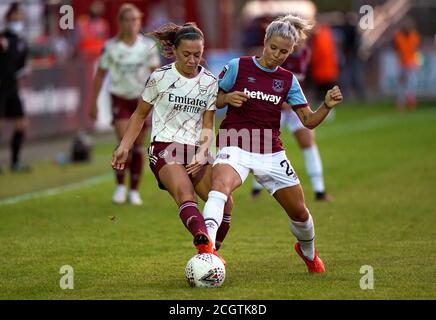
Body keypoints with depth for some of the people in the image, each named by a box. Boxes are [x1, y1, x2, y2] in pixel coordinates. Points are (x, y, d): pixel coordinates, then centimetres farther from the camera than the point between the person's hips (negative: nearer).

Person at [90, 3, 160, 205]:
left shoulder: (148, 46, -3)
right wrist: (94, 103, 5)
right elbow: (100, 75, 3)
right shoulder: (111, 47, -6)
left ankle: (134, 191, 16)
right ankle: (120, 186, -1)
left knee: (138, 146, 5)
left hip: (142, 98, 1)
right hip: (120, 98, -1)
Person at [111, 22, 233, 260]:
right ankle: (205, 246, -56)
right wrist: (124, 147, 1)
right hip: (164, 149, -5)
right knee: (184, 193, -32)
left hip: (195, 153, 5)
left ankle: (209, 256, 8)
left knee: (224, 202, -8)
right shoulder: (160, 77, -1)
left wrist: (202, 153, -10)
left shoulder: (210, 83, 7)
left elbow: (207, 126, 8)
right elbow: (139, 116, 9)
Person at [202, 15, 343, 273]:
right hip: (235, 147, -4)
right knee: (221, 184, -36)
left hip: (271, 153, 4)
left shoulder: (288, 80, 9)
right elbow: (212, 101, 7)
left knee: (299, 211, 9)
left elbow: (309, 121, 7)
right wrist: (227, 98, -15)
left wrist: (327, 107, -11)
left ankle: (308, 252, 40)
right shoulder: (238, 67, 0)